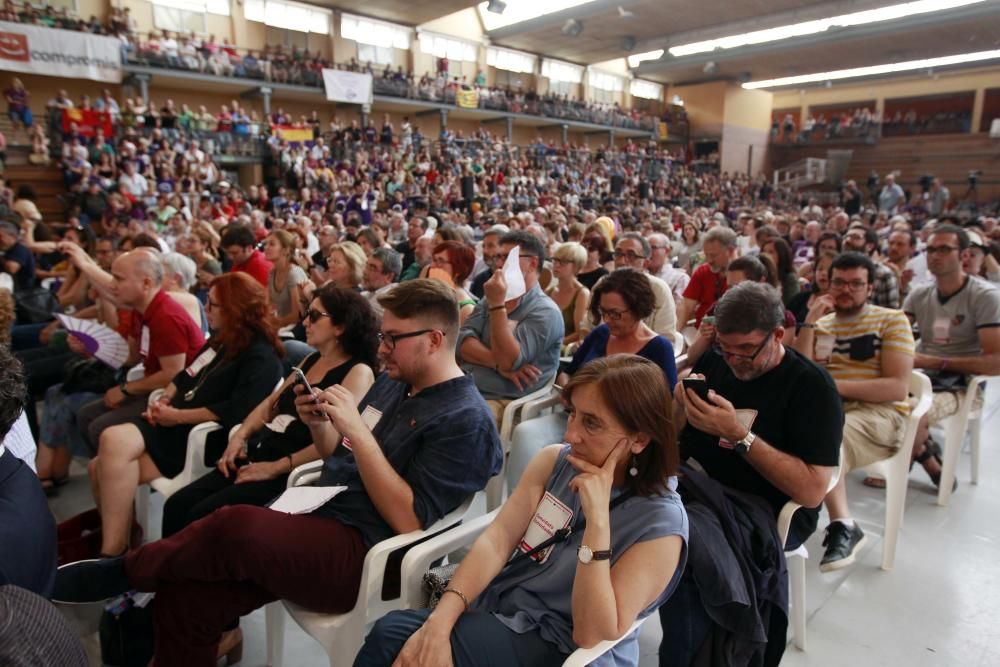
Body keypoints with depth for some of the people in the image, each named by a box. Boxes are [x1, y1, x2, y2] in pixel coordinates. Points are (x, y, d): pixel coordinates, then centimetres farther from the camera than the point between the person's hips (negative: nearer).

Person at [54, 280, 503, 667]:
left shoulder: (465, 420, -14)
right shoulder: (392, 382, 12)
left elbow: (410, 521, -19)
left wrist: (357, 431, -22)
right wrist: (319, 426, 0)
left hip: (362, 555, -8)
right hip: (319, 524, 8)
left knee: (238, 525, -28)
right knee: (184, 596, -7)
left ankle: (122, 573, 0)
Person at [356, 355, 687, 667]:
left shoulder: (661, 523, -18)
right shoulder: (554, 460, -4)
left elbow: (591, 634, -22)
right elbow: (497, 539, -10)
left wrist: (598, 519, -31)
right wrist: (440, 619, -23)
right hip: (501, 604, 4)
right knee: (389, 631, -18)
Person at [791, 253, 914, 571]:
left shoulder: (892, 320, 9)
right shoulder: (820, 325, 20)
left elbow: (897, 389, -3)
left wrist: (836, 385, -13)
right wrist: (809, 322, 1)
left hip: (879, 414, -3)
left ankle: (843, 526, -23)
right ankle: (843, 524, -28)